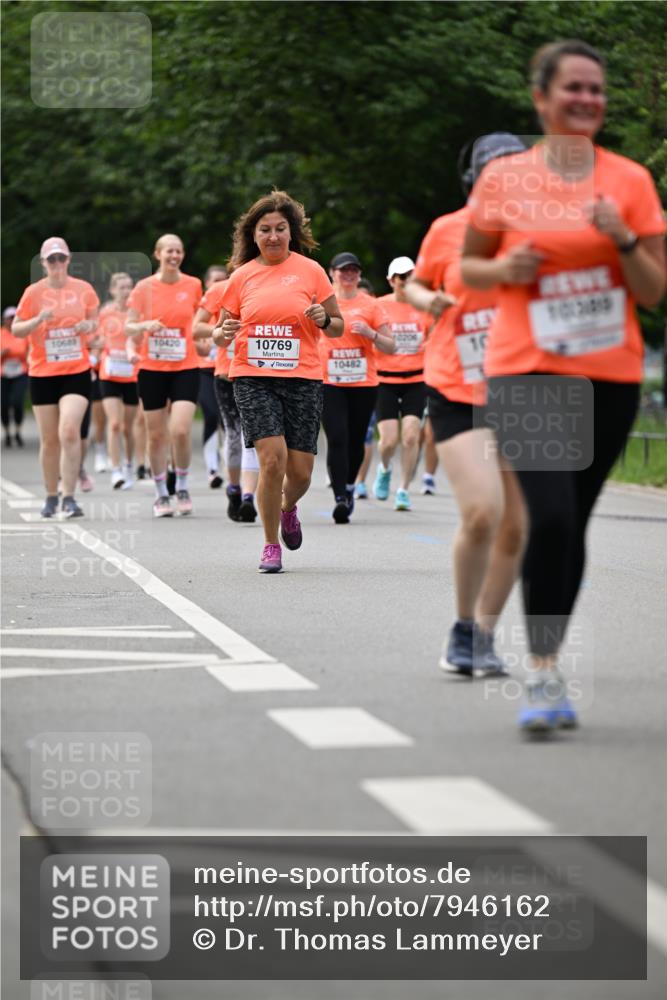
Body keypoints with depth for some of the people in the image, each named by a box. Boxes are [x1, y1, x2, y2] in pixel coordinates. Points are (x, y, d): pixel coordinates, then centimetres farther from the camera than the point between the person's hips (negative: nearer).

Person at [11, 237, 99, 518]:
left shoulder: (83, 289, 0)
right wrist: (38, 320, -17)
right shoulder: (33, 292, -2)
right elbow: (16, 329, 2)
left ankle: (69, 498, -14)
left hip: (77, 372, -1)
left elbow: (94, 320, 15)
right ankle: (51, 497, 22)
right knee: (49, 440, 6)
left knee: (69, 431, -18)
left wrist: (89, 326, -8)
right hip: (42, 374, 1)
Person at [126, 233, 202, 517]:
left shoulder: (193, 285, 2)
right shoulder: (144, 287, 0)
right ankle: (161, 494, 18)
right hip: (152, 368, 1)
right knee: (156, 435, 4)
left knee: (181, 430, -15)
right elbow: (128, 326, 2)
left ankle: (182, 487, 6)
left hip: (185, 368, 0)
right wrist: (145, 326, -17)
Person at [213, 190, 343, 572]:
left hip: (303, 379, 0)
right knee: (272, 458, -16)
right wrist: (224, 333, -10)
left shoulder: (311, 271, 4)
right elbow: (220, 333, 13)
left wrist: (324, 320, -14)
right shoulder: (242, 276, 7)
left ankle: (287, 508, 36)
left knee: (301, 470, -1)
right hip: (253, 378, 0)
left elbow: (338, 327, 9)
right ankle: (271, 544, 0)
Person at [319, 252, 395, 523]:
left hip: (364, 383, 1)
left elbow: (390, 347, 5)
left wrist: (370, 333, -12)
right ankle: (340, 499, -18)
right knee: (337, 439, -14)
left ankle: (349, 488, 33)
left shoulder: (370, 305, 4)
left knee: (356, 441, 9)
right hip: (329, 383, -1)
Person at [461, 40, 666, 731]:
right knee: (551, 515, -18)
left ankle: (548, 663, 23)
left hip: (610, 376, 2)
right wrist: (504, 269, -8)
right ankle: (543, 674, -12)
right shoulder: (503, 179, 2)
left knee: (573, 522, 9)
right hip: (526, 370, -2)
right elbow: (468, 268, 13)